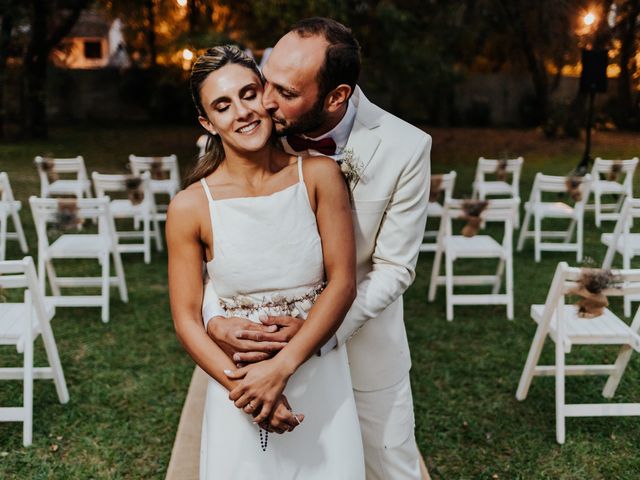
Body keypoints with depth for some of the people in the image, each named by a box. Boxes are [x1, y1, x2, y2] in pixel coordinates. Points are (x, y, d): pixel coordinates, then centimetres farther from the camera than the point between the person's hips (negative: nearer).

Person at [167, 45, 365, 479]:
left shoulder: (319, 175, -8)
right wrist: (240, 385, -18)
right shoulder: (191, 207, -10)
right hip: (238, 386, -1)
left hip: (322, 378, 1)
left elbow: (342, 282, -10)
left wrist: (280, 368, -18)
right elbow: (187, 319, -5)